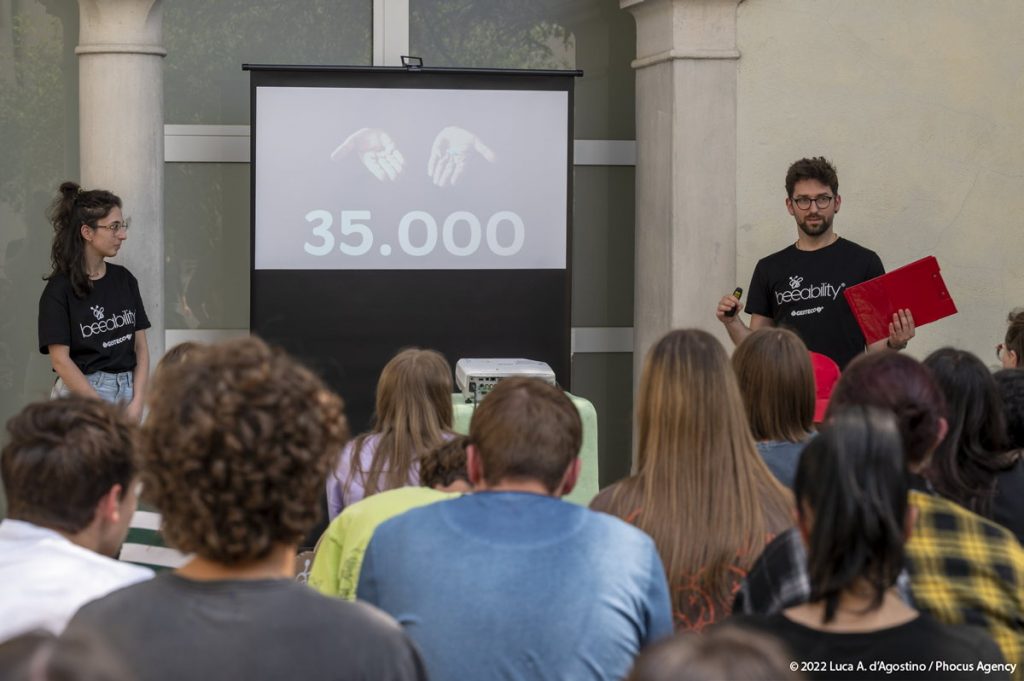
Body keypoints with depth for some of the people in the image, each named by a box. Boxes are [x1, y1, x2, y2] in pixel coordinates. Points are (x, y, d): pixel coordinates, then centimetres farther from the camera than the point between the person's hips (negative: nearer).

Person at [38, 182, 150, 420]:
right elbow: (60, 360, -10)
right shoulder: (60, 289, -6)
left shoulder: (124, 280, 8)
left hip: (128, 391, 5)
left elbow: (141, 346, 8)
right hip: (81, 394, -5)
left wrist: (137, 402, -4)